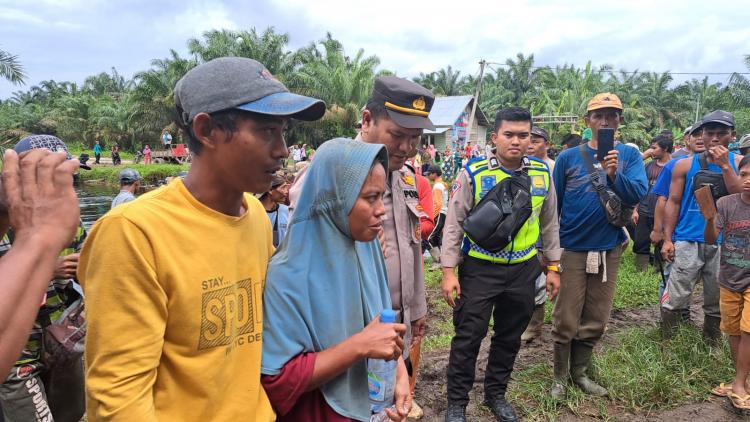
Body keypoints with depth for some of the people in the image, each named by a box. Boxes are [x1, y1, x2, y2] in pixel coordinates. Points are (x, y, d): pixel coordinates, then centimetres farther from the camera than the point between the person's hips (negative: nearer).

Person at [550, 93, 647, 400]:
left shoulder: (629, 156, 1)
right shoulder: (568, 158, -3)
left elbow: (638, 195, -13)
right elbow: (552, 205, 1)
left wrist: (614, 175, -31)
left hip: (609, 250, 2)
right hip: (572, 250, -2)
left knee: (595, 321, 13)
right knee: (566, 321, 4)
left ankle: (579, 371, 31)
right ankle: (560, 377, 21)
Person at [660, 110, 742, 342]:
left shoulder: (738, 163, 5)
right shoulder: (685, 165, 3)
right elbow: (673, 203, 3)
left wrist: (724, 165, -15)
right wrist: (667, 239, -4)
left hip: (723, 243, 1)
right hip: (687, 242, -1)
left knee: (717, 303, 13)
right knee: (675, 301, 0)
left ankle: (711, 344, 29)